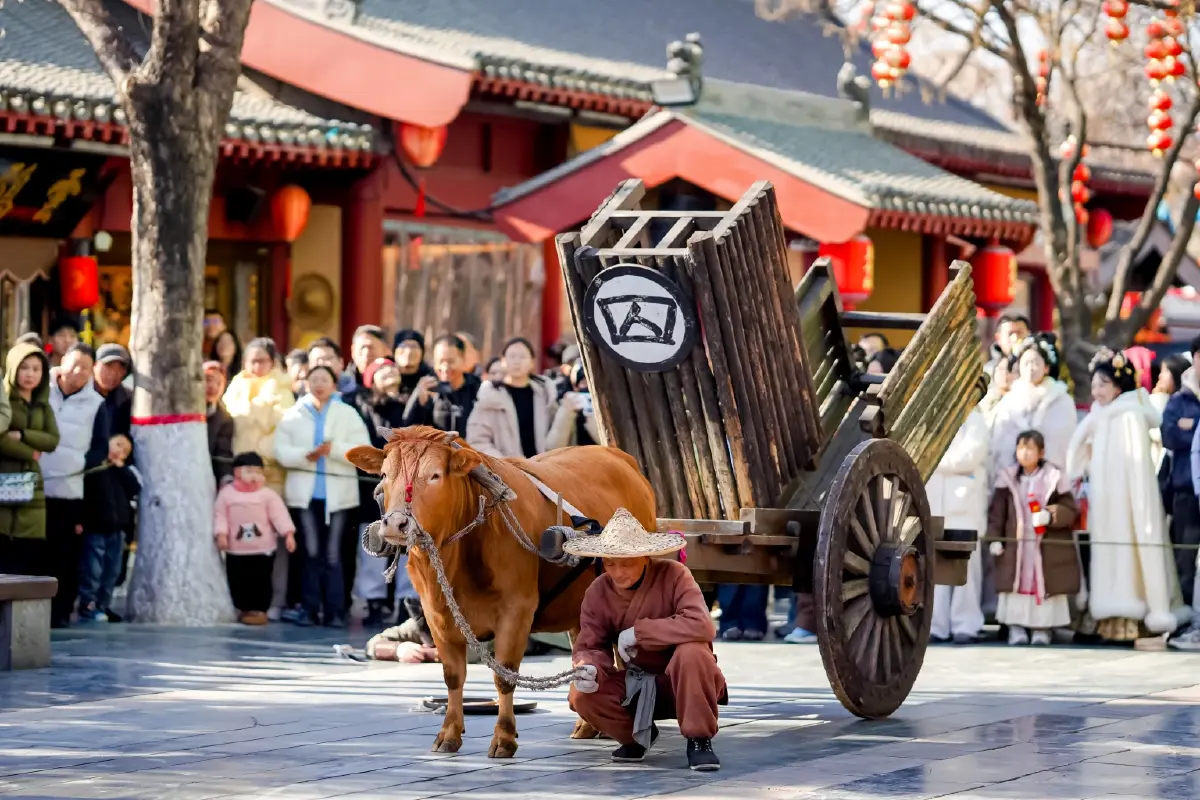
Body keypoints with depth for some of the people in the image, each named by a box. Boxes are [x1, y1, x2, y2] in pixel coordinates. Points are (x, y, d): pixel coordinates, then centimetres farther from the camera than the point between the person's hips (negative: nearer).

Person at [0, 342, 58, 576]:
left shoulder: (43, 406, 17)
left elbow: (53, 440, 3)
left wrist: (21, 436, -10)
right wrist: (29, 452, -7)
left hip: (31, 487, 5)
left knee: (33, 561, -1)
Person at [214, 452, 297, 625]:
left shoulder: (268, 495, -3)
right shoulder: (227, 493, 1)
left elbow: (279, 515, -7)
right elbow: (220, 516, 1)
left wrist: (288, 534, -16)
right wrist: (221, 534, -12)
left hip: (263, 550, -1)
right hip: (236, 550, 2)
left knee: (261, 581, 0)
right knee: (238, 582, 7)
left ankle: (259, 610, 10)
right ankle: (244, 609, 21)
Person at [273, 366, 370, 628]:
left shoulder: (348, 414, 6)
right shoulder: (293, 415, 10)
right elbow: (281, 450, 1)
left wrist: (334, 449, -15)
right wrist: (306, 455, -15)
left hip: (337, 493, -1)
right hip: (305, 493, 1)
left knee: (333, 555, -2)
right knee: (311, 554, 2)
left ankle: (335, 611, 0)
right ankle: (310, 609, 6)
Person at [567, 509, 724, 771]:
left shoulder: (673, 575, -20)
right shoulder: (597, 592, -8)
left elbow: (701, 626, -35)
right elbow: (589, 645, -7)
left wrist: (637, 632, -30)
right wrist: (587, 666, -33)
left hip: (683, 683, -4)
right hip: (635, 689, 4)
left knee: (692, 651, -36)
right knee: (581, 695, -22)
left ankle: (699, 740, -16)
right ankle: (639, 735, 9)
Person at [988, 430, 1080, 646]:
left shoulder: (1054, 478, 2)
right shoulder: (1008, 479, 7)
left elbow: (1070, 510, 0)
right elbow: (997, 512, 8)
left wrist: (1051, 515, -18)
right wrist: (994, 538, -1)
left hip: (1048, 547, -1)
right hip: (1016, 545, 1)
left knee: (1045, 585, -3)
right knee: (1017, 583, -2)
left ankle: (1042, 628, 6)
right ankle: (1016, 627, 5)